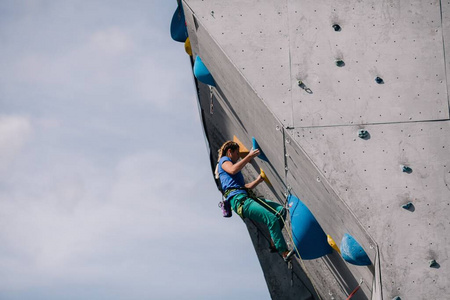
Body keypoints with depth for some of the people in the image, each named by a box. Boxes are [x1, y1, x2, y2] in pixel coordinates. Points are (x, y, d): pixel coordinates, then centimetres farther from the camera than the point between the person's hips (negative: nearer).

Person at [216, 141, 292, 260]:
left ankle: (274, 243, -5)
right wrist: (249, 156, -13)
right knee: (272, 218, -23)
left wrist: (258, 180, 27)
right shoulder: (224, 160, 9)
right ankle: (284, 253, -24)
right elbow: (233, 170, -16)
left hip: (247, 198, 10)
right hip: (238, 199, -10)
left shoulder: (230, 163, 36)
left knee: (281, 210, -1)